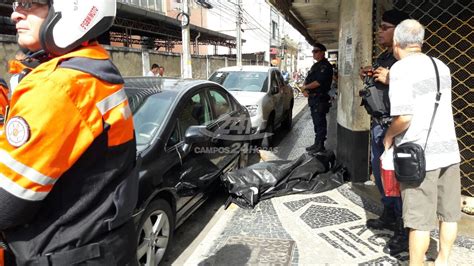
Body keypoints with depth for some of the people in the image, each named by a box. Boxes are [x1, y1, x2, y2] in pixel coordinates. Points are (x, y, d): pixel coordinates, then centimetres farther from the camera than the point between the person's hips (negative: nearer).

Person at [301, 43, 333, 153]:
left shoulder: (325, 66, -11)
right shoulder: (315, 65, 20)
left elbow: (318, 82, -21)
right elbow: (307, 79, 18)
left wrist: (305, 87, -10)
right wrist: (304, 89, -2)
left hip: (320, 99, -10)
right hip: (313, 98, 10)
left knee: (320, 122, -6)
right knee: (316, 121, 14)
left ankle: (320, 145, 0)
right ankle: (317, 144, 22)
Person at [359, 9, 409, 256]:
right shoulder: (382, 57, 16)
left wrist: (390, 80, -26)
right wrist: (368, 78, 8)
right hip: (378, 123, 10)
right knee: (379, 171, 17)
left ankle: (405, 232, 6)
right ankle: (389, 216, 34)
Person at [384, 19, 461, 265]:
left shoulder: (401, 68, -11)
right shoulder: (441, 66, 11)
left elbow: (404, 116, -21)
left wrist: (389, 136, -3)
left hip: (420, 154, -7)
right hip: (448, 149, 7)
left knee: (420, 220, 2)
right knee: (448, 214, 18)